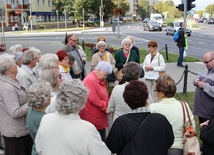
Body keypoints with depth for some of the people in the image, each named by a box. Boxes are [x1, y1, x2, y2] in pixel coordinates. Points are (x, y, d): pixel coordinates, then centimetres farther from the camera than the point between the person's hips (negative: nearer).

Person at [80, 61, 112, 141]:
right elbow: (94, 100, -22)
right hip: (92, 119, -9)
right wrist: (106, 107, -12)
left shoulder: (101, 79, 11)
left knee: (102, 141, 16)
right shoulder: (90, 80, -19)